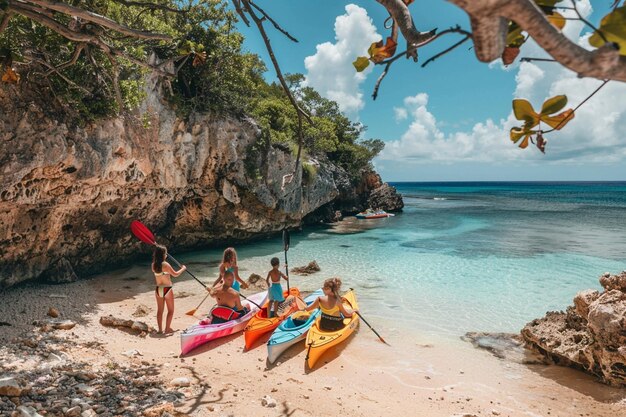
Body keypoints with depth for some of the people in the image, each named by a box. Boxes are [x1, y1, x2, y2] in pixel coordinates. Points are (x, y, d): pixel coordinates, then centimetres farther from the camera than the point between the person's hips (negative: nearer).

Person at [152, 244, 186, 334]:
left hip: (158, 289, 6)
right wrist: (183, 269, 4)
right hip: (167, 289, -6)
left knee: (160, 310, 14)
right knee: (170, 310, 9)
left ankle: (160, 329, 19)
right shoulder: (165, 264, -18)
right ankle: (167, 328, 9)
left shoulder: (154, 265, -1)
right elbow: (175, 274, -13)